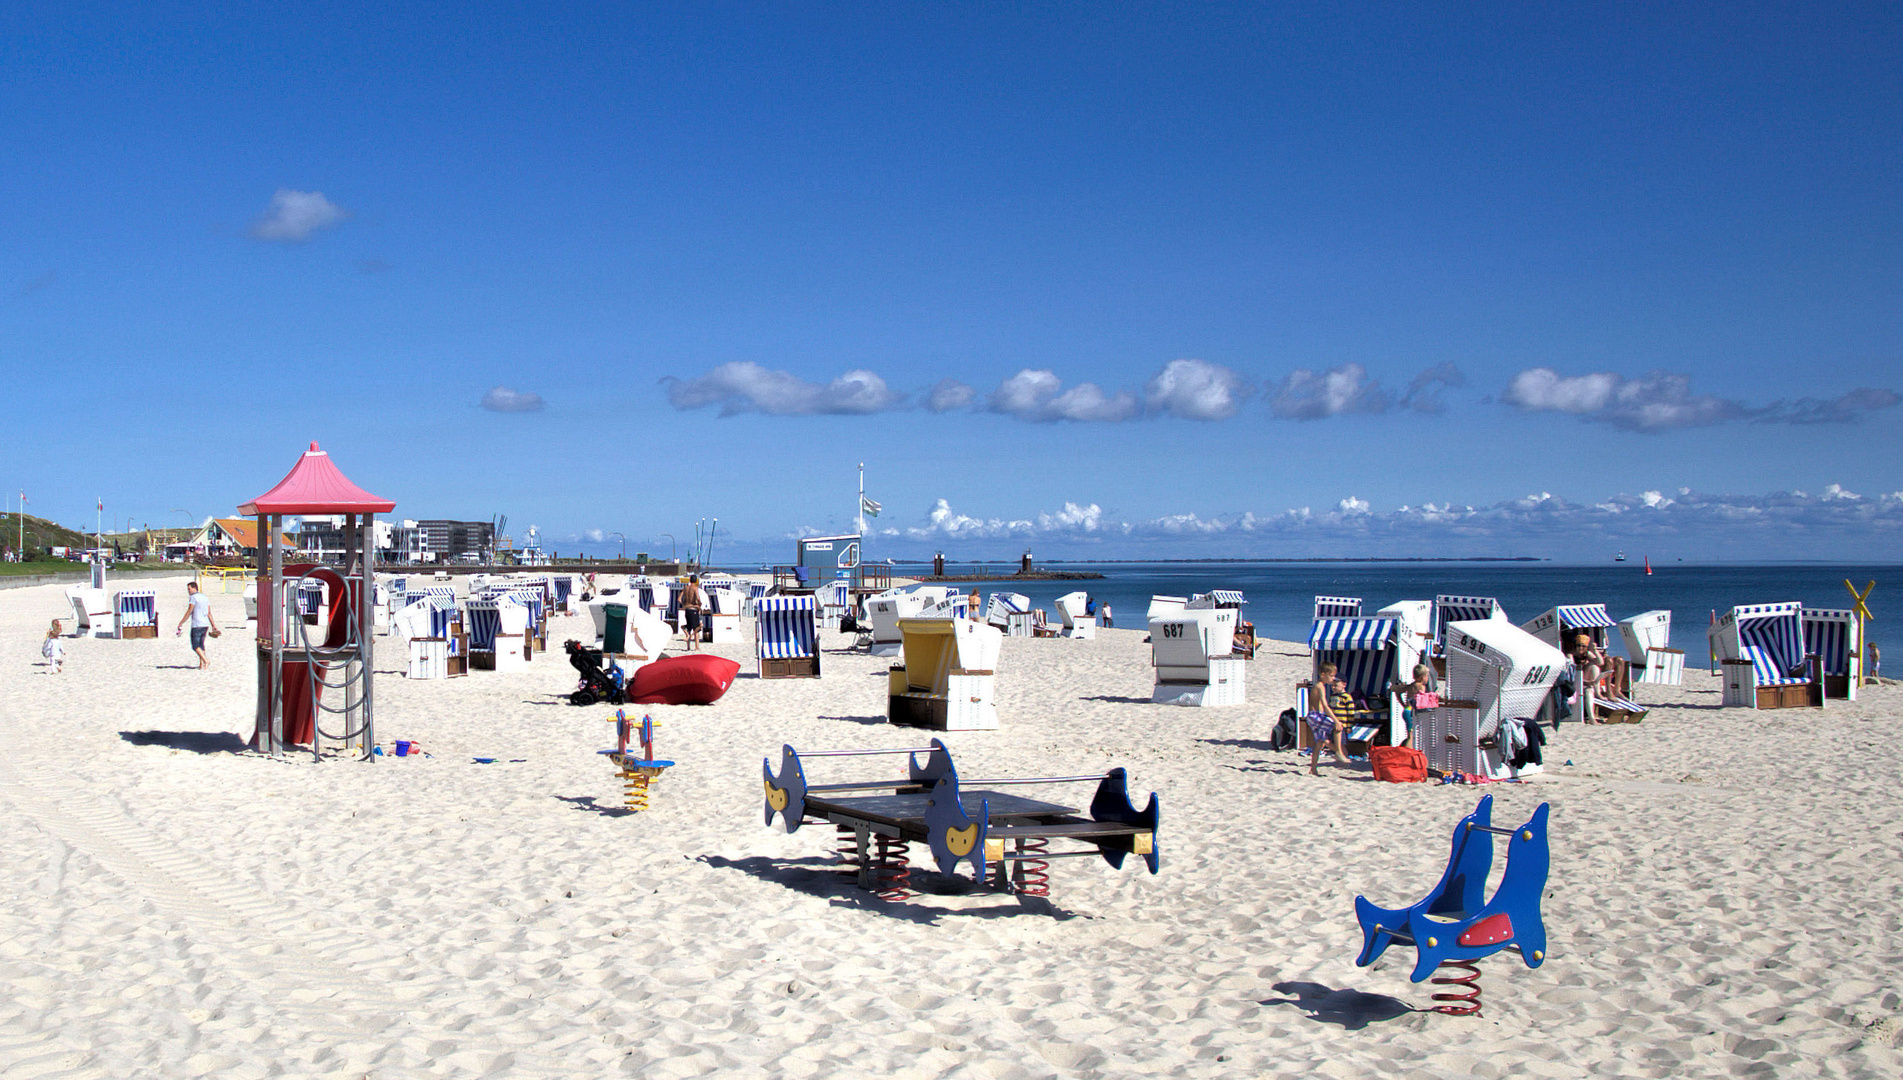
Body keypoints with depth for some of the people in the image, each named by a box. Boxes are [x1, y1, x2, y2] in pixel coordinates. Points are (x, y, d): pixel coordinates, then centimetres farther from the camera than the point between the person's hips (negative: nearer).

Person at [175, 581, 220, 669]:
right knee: (201, 645, 13)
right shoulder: (205, 597, 15)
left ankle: (206, 660, -19)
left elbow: (189, 612, -11)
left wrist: (180, 623, -6)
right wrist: (213, 625, 19)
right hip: (205, 624, 8)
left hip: (197, 625, -8)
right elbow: (209, 613, 17)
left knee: (195, 646, -4)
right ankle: (201, 665, 10)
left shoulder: (193, 597, -8)